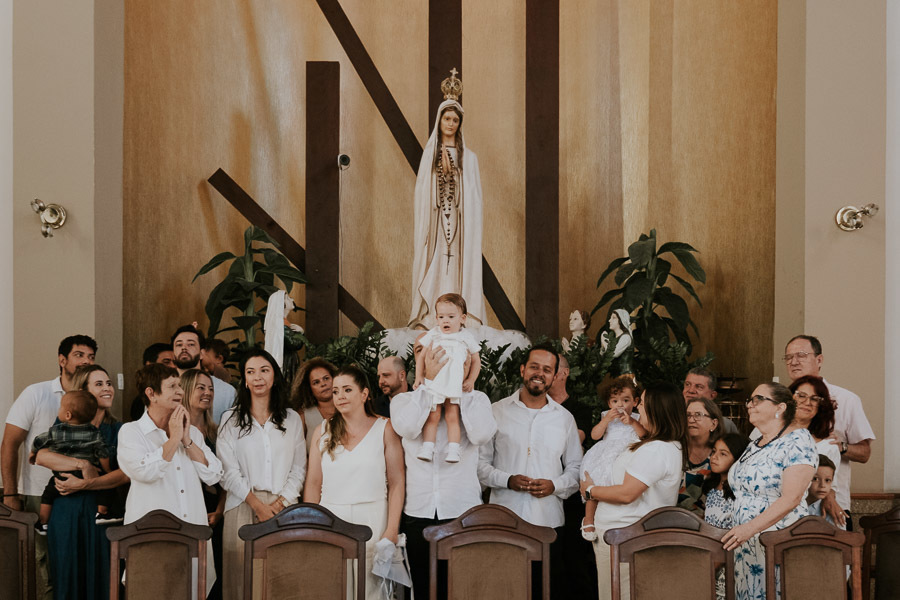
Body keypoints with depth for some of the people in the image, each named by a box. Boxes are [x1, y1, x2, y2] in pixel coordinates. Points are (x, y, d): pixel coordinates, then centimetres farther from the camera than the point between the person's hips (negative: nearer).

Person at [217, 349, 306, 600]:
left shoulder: (292, 419, 12)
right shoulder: (231, 419, 7)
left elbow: (298, 469, 8)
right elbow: (228, 471, 0)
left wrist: (280, 503, -6)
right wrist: (258, 505, -9)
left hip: (283, 508, 1)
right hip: (244, 506, -1)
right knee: (243, 574, -7)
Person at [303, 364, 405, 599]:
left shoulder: (385, 428, 2)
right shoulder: (323, 432, 10)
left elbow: (396, 483, -1)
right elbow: (313, 483, 10)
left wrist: (392, 531, -10)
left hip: (372, 522, -2)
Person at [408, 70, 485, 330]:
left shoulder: (468, 156, 8)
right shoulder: (429, 153, 8)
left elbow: (473, 196, 7)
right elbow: (422, 192, 5)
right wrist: (422, 228, -3)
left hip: (460, 221, 0)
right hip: (434, 221, 0)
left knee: (459, 267, -4)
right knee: (434, 266, -3)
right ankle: (430, 316, -2)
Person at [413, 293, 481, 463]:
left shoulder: (466, 338, 4)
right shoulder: (433, 335, 5)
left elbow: (476, 361, 9)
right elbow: (421, 356, 11)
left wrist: (470, 381, -3)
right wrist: (419, 376, 2)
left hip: (455, 386, -1)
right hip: (433, 383, 1)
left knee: (452, 416, -10)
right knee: (432, 416, -7)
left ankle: (453, 450, -12)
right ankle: (427, 448, -7)